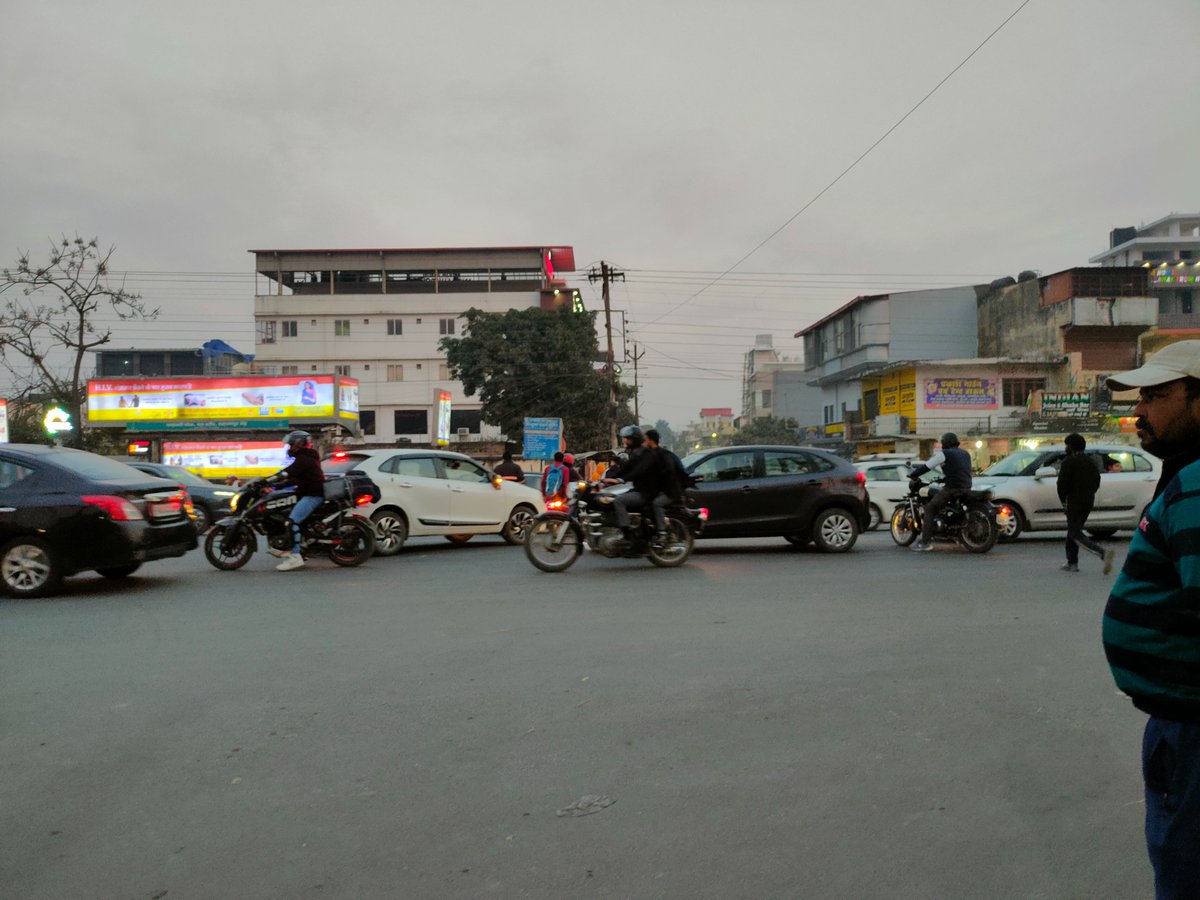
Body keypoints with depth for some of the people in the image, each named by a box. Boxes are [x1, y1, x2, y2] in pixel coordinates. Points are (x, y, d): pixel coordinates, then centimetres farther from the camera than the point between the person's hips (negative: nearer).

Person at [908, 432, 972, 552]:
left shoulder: (944, 454, -4)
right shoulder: (965, 453, 20)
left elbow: (926, 466, -4)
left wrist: (913, 475, 9)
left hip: (952, 488, -8)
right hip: (967, 487, 9)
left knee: (930, 508, -3)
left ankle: (925, 541, -9)